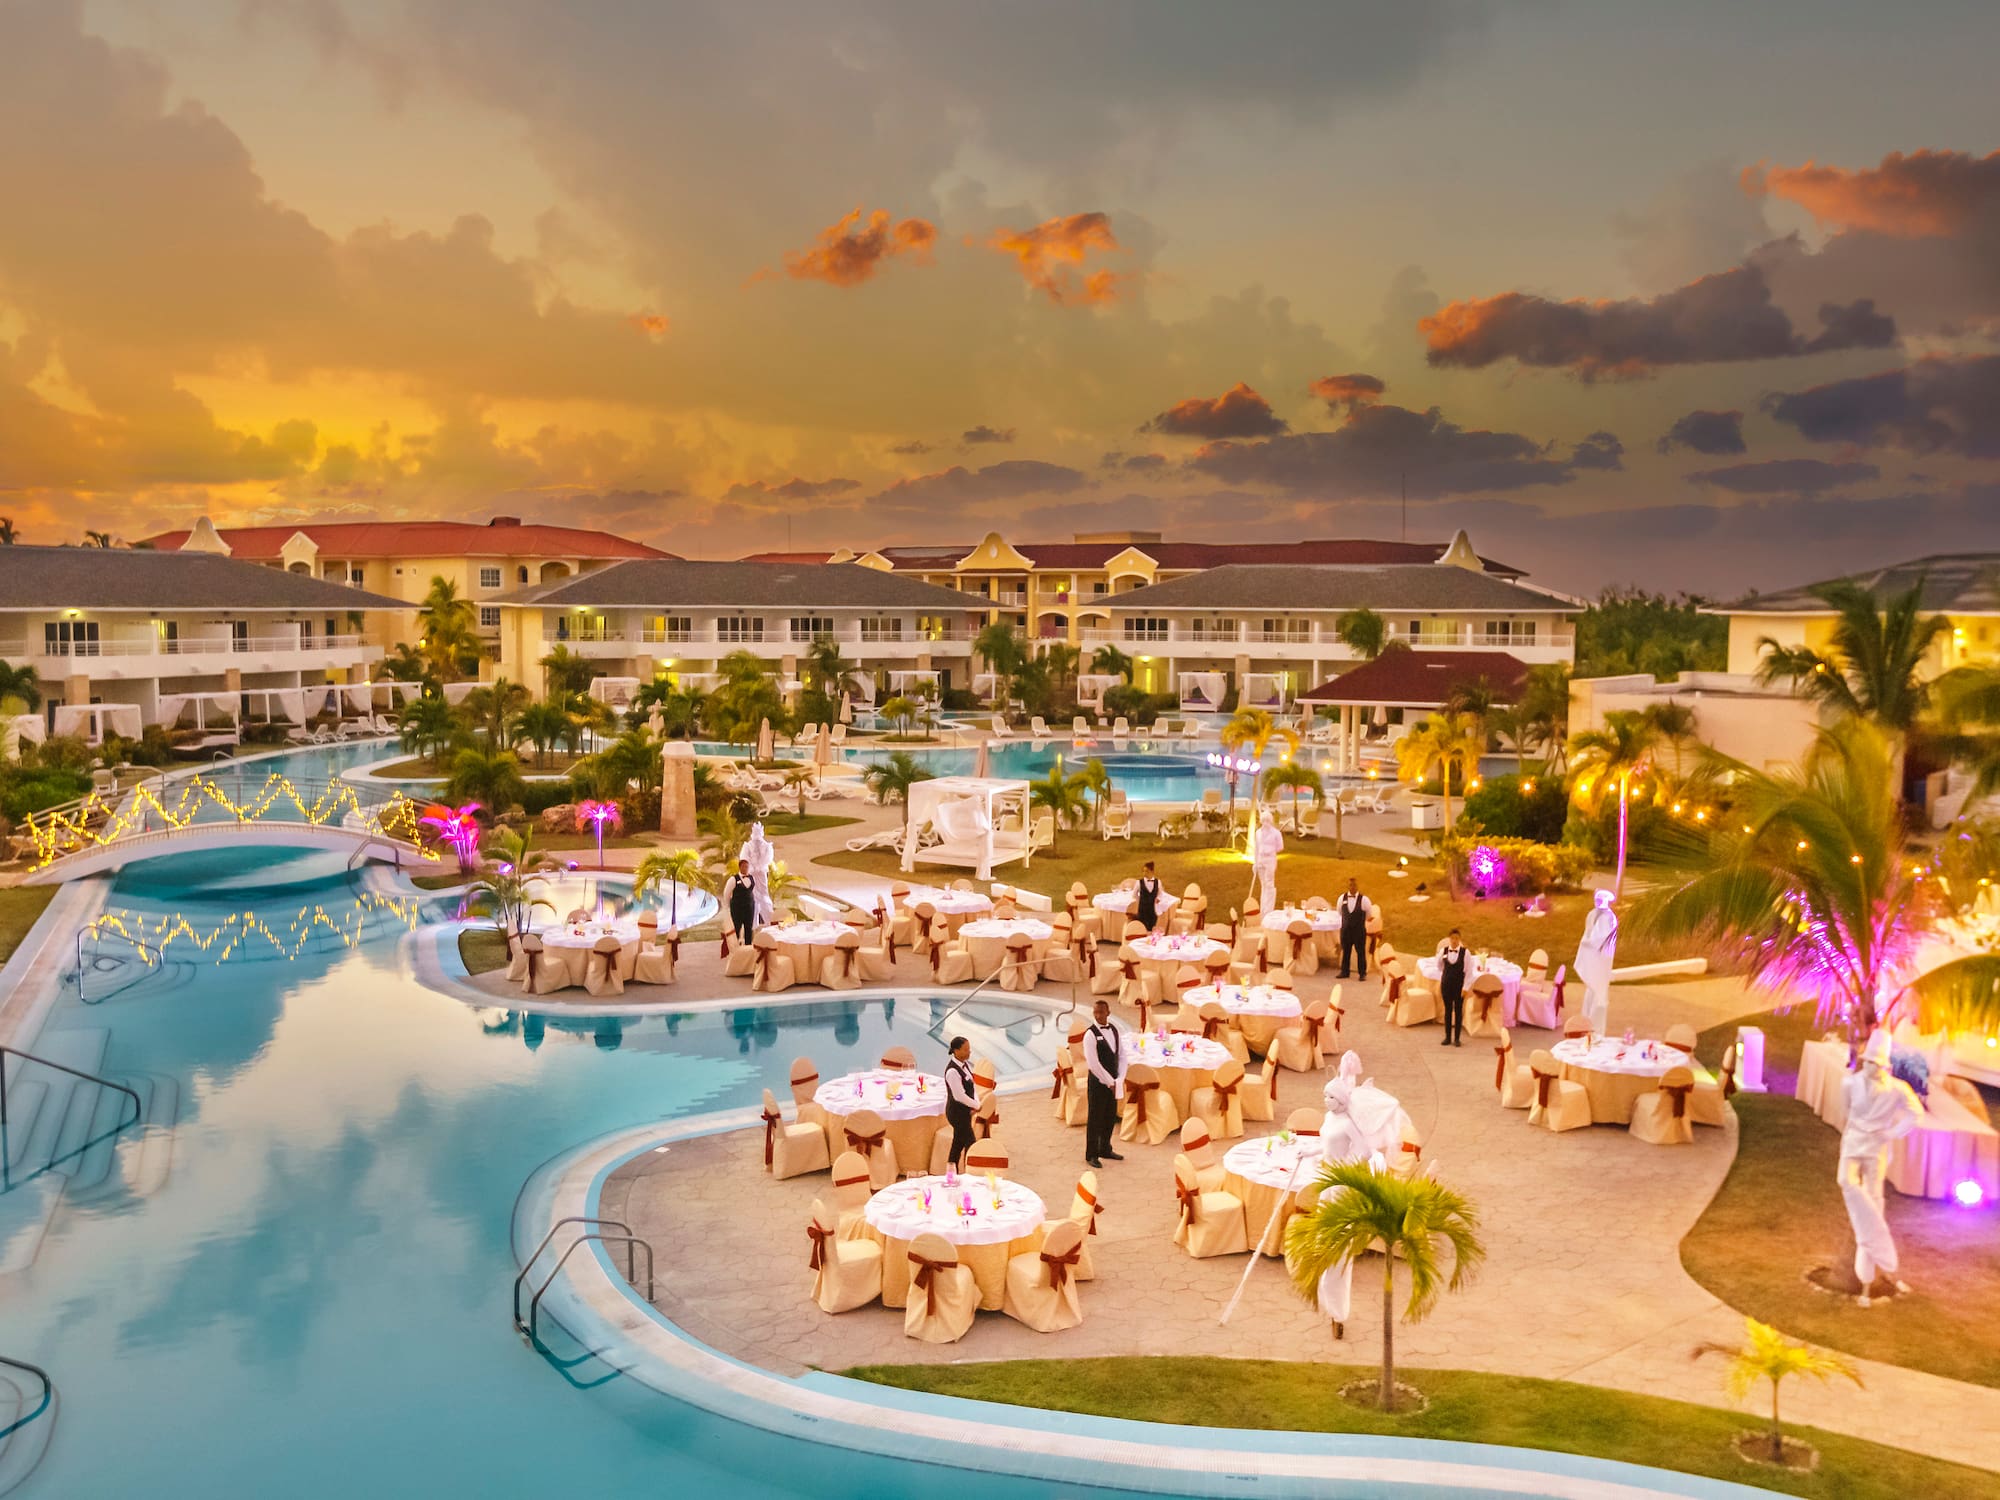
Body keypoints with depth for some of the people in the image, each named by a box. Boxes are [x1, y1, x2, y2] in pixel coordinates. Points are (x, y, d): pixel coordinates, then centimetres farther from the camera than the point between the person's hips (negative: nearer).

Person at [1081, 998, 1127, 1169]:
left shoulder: (1114, 1029, 3)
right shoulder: (1090, 1034, -17)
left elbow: (1121, 1055, 6)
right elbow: (1093, 1064, -19)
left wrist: (1119, 1080, -4)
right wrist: (1110, 1082, -16)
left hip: (1113, 1083, 6)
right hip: (1098, 1083, -6)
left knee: (1110, 1118, 15)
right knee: (1095, 1119, 2)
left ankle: (1105, 1150, 31)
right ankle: (1091, 1155, 14)